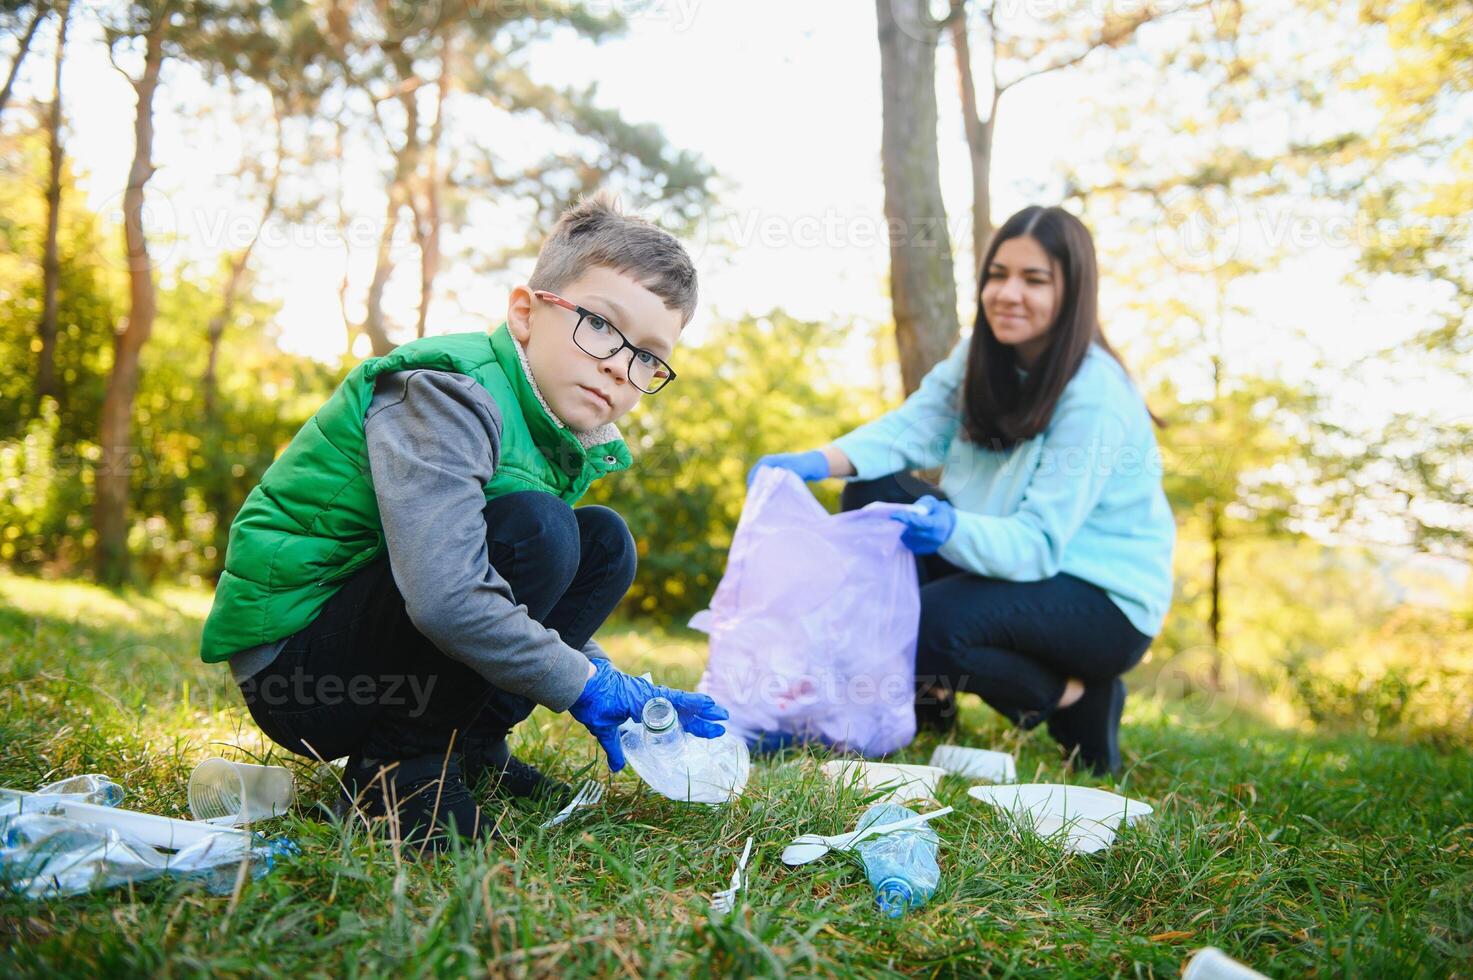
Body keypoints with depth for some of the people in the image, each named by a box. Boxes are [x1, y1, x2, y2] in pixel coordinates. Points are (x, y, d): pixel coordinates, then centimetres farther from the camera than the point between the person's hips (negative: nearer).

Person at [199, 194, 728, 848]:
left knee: (605, 542, 4)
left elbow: (532, 603, 14)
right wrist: (583, 684, -23)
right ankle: (398, 767, -14)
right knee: (534, 528, -28)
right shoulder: (449, 394, -23)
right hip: (291, 666, -9)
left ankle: (471, 745, 4)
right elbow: (444, 599, -35)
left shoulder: (565, 440, 6)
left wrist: (621, 691, 0)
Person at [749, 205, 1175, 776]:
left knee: (925, 625, -31)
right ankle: (926, 696, 1)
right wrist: (816, 462, -26)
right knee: (871, 494, -6)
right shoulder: (982, 357, 0)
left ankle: (1074, 700, -3)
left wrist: (950, 530, -49)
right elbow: (910, 428, -9)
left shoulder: (1095, 397, -24)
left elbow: (1039, 543, -30)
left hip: (1105, 601, -8)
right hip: (1006, 560, 8)